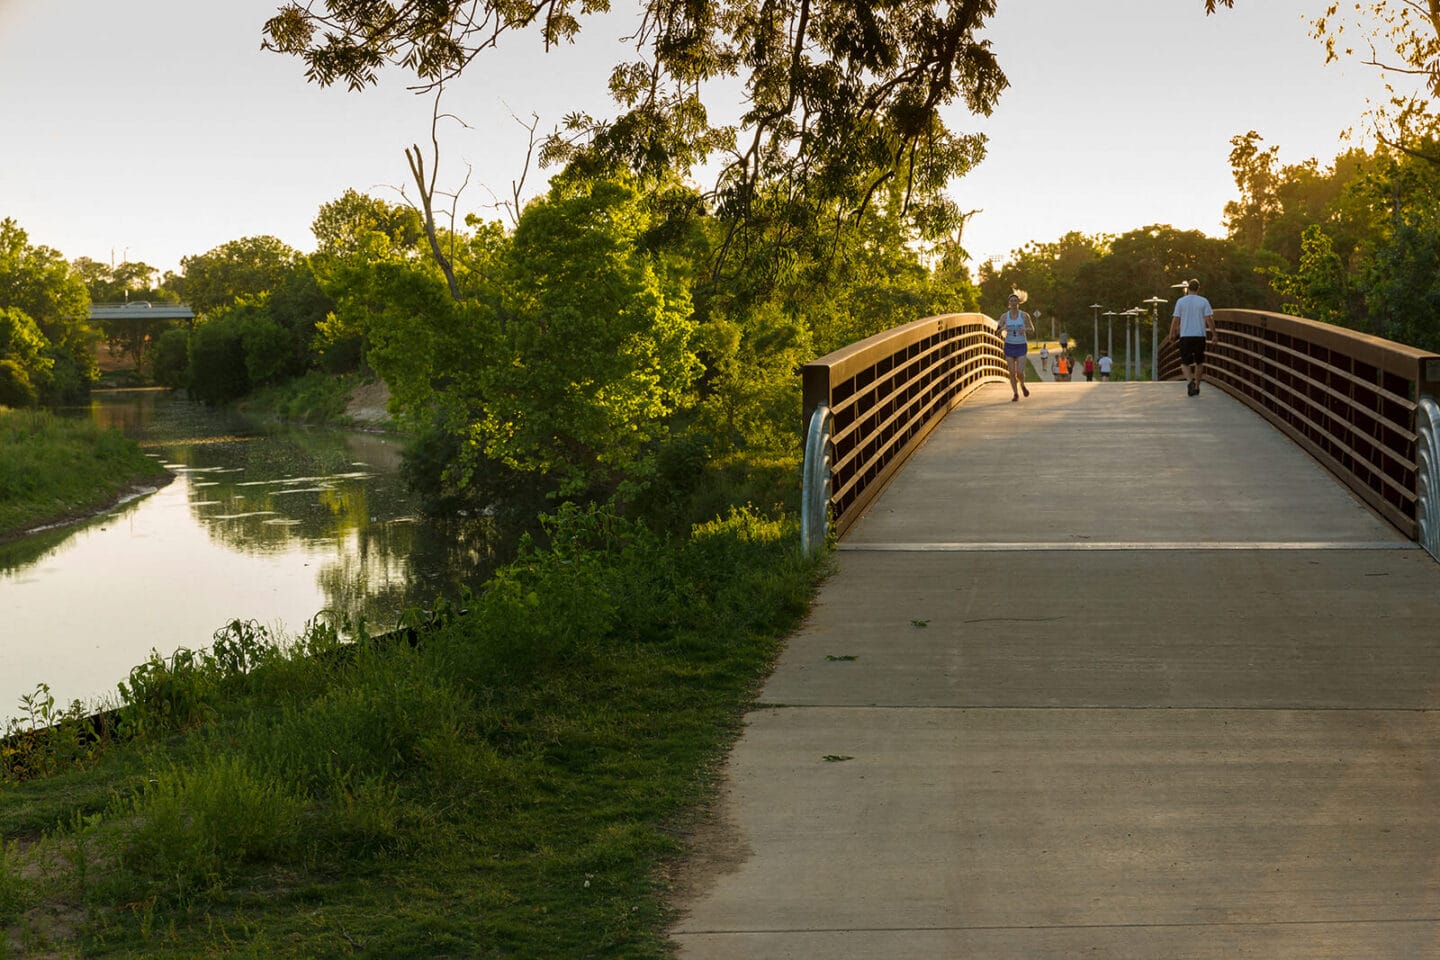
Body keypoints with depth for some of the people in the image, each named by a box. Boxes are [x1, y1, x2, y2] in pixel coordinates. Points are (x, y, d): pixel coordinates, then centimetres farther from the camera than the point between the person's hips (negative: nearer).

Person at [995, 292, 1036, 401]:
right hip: (1009, 346, 1)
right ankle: (1016, 394, 16)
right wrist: (1002, 328, -27)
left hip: (1021, 347, -1)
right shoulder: (1004, 316, -3)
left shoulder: (1024, 315, -6)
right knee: (1012, 373, 0)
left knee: (1020, 372, -11)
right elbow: (998, 333, -3)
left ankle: (1022, 385, 23)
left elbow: (1032, 330, 3)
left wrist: (1025, 329, -20)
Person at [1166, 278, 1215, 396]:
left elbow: (1175, 320, -2)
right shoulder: (1204, 301, 0)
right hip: (1200, 336, 1)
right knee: (1199, 362, 16)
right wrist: (1214, 334, 2)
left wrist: (1171, 335, 6)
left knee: (1184, 363, 3)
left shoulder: (1180, 301, 0)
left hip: (1185, 336, -1)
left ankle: (1190, 381, -24)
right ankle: (1196, 387, 19)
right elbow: (1209, 319, -4)